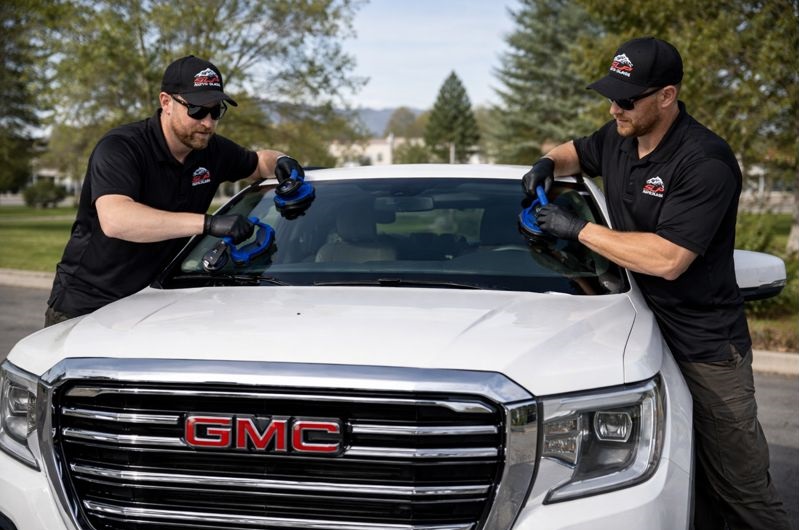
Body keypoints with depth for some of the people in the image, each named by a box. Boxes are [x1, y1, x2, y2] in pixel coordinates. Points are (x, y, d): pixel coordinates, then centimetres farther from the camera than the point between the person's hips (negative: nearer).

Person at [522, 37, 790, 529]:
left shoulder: (705, 162, -19)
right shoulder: (618, 138, 6)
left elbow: (667, 260, -26)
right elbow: (576, 151, 31)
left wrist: (579, 228, -17)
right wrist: (548, 163, 6)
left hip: (705, 346, -7)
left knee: (744, 489, -3)